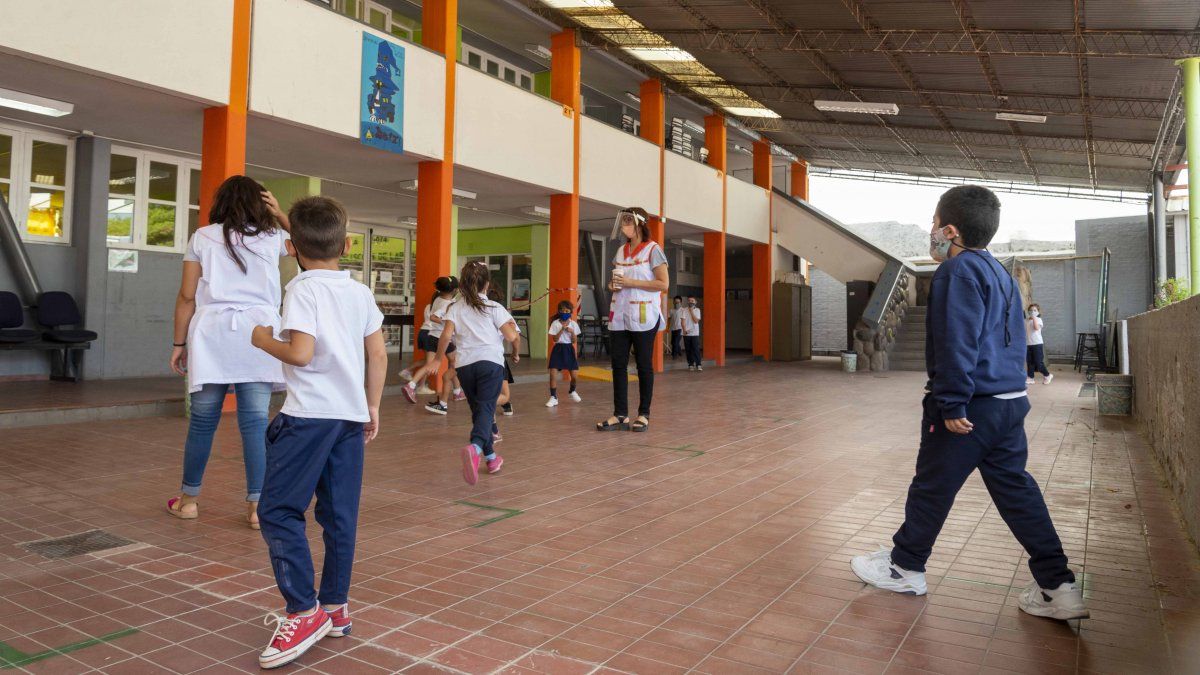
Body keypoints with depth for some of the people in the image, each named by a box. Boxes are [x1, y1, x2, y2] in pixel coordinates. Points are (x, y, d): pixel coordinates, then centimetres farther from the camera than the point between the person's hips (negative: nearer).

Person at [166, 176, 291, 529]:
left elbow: (187, 296, 6)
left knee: (202, 421, 9)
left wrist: (179, 344, 13)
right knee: (256, 421, -1)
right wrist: (280, 214, 20)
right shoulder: (273, 237, 10)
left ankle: (189, 499, 22)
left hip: (211, 331, 0)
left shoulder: (203, 237, 9)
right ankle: (256, 505, 0)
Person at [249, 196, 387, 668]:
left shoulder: (303, 290, -8)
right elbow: (379, 354, 9)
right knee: (340, 515, 11)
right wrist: (372, 406, 18)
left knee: (278, 510, 0)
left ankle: (304, 611, -4)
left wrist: (265, 341, 1)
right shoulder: (361, 293, 9)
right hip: (351, 415, 7)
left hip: (309, 414, -7)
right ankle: (335, 608, 20)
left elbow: (301, 352, -19)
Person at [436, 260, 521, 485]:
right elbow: (512, 335, -3)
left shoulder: (455, 307, 10)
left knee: (478, 410, 17)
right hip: (491, 362, -3)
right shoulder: (494, 307, 5)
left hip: (465, 365, 3)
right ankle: (475, 447, -38)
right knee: (486, 409, -9)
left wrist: (438, 359, 6)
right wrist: (516, 353, 16)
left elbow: (447, 334, -5)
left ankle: (491, 458, 26)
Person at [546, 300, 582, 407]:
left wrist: (572, 332, -16)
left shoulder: (573, 324, 1)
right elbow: (555, 339, -10)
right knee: (553, 374, -12)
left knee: (575, 375, -2)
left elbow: (574, 341, 1)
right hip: (558, 349, -1)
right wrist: (562, 329, -19)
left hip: (569, 349, 2)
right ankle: (554, 397, 0)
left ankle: (572, 391, 30)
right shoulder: (555, 323, -4)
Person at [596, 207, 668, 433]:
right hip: (619, 315, 6)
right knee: (618, 364, 3)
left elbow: (663, 284, -11)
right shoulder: (621, 251, 14)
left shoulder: (653, 250, -4)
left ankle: (643, 414, 10)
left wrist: (631, 282, -17)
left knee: (644, 366, 2)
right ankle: (620, 414, 9)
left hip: (643, 316, -6)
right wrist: (613, 285, 1)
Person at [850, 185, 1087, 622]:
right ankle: (1059, 587, 13)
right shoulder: (1000, 274, 16)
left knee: (932, 487, 6)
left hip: (971, 407, -9)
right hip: (1010, 402, 9)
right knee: (1016, 490, 12)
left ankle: (904, 568, 21)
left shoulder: (958, 272, -14)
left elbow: (957, 344, -22)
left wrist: (953, 404, -20)